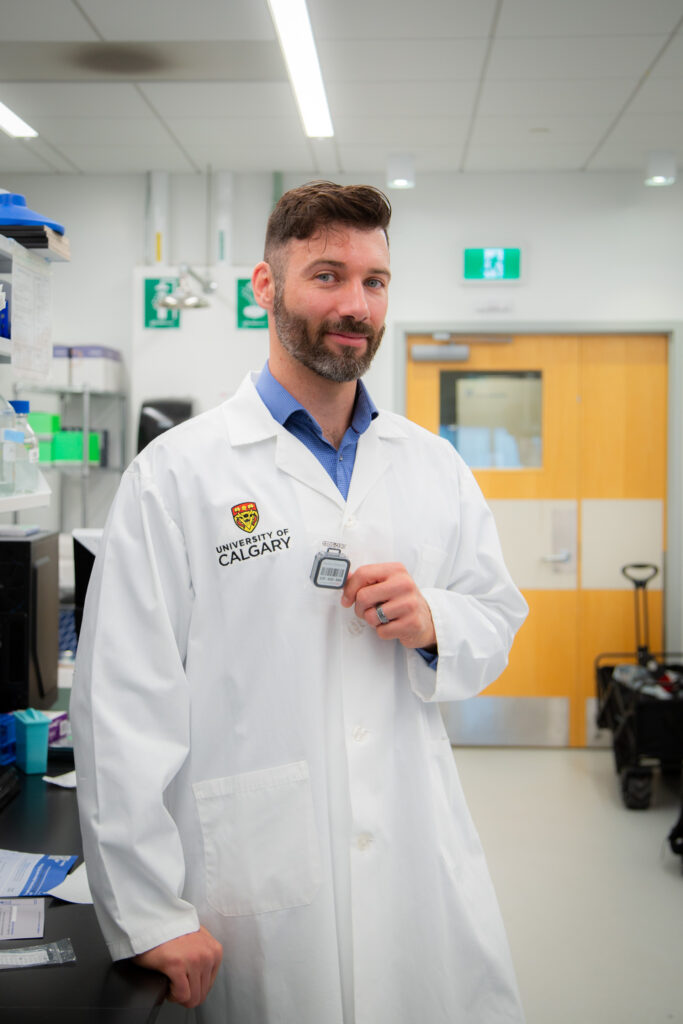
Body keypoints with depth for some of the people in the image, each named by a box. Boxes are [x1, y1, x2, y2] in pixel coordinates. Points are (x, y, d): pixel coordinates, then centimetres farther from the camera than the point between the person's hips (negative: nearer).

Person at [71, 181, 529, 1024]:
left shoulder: (433, 465, 8)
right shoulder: (177, 473, -7)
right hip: (257, 895, -4)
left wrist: (435, 623, -9)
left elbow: (498, 621, 14)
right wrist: (151, 915, -12)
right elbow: (124, 707, -10)